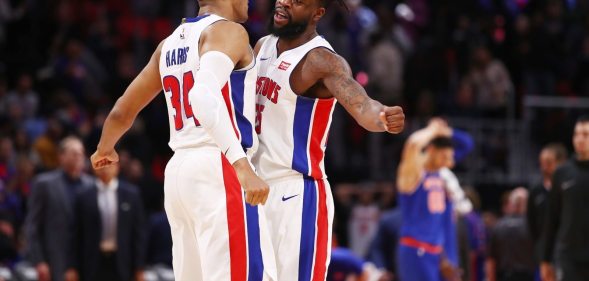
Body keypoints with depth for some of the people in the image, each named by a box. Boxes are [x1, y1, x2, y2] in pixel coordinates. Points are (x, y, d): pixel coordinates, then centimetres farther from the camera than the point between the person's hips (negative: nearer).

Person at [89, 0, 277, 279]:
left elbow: (122, 112, 26)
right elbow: (204, 95, -25)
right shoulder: (227, 31, -6)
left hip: (178, 169, 9)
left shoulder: (169, 44, 18)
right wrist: (242, 165, -34)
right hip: (218, 167, -9)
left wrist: (104, 149, 47)